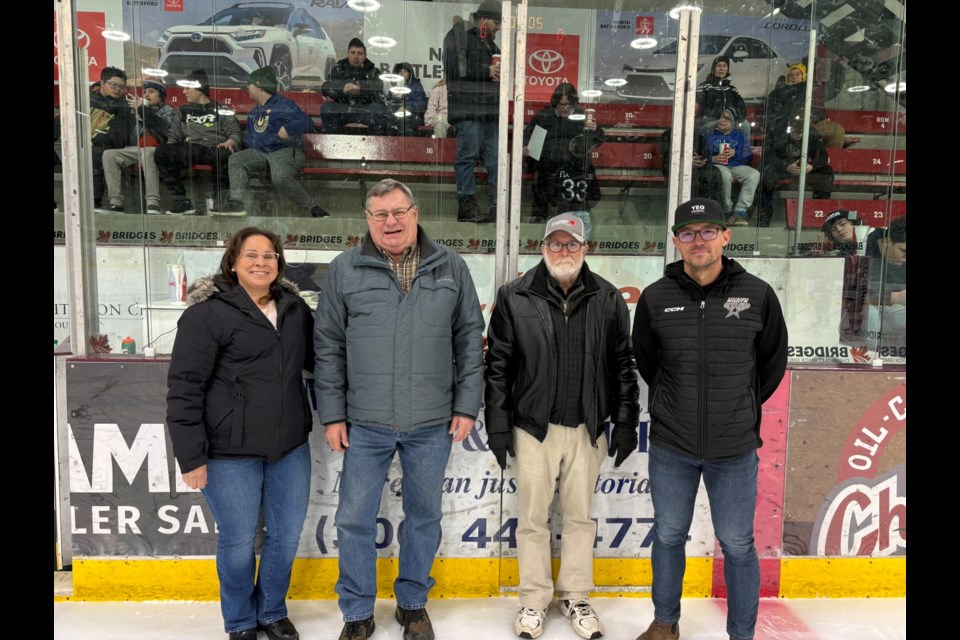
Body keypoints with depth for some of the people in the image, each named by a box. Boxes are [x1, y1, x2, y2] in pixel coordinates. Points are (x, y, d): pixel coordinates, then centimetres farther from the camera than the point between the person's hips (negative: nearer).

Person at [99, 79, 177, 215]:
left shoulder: (168, 110, 16)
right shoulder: (140, 109, 28)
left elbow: (163, 125, -9)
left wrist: (142, 109, -18)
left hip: (158, 148, -5)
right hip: (138, 147, 6)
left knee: (146, 152, -39)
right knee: (109, 154, -15)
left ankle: (153, 203, -50)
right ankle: (115, 202, -23)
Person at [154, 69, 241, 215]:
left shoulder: (221, 111, 18)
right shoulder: (183, 111, 29)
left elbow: (235, 132, 6)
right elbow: (174, 136, 24)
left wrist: (229, 142, -19)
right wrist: (170, 153, 2)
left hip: (213, 149, -4)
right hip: (188, 150, 4)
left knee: (225, 154, -41)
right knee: (161, 153, -26)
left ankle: (218, 202, -26)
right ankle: (183, 203, -22)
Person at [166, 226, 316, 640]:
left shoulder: (294, 307, 7)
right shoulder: (207, 313, -9)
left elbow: (317, 358, 21)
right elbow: (184, 387, -10)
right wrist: (191, 456, -13)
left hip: (290, 447, 5)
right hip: (230, 451, -5)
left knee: (288, 533, 14)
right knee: (239, 540, 8)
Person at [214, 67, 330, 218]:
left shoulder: (283, 104, -4)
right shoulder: (254, 112, 23)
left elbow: (306, 123, -14)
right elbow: (249, 138, 28)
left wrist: (285, 131, -16)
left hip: (287, 151, -9)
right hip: (261, 153, 9)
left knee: (280, 177, -37)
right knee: (236, 159, -6)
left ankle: (312, 210, -27)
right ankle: (236, 203, -18)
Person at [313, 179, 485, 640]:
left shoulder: (450, 268, 2)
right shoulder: (344, 270, -1)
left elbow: (470, 339, 4)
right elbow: (328, 347, 1)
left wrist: (466, 405, 1)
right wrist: (332, 414, -1)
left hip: (432, 425, 1)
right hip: (365, 424, 0)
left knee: (424, 516, 14)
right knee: (354, 520, 8)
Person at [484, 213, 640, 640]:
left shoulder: (608, 300, 2)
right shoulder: (515, 297, -3)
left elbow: (623, 365, 5)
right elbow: (497, 365, -2)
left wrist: (625, 423, 2)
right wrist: (498, 425, -4)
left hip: (586, 428, 2)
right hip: (533, 427, -1)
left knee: (579, 516, 13)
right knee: (532, 518, 8)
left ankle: (576, 597, 29)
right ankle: (534, 600, 24)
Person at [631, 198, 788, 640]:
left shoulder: (757, 295, -6)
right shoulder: (656, 298, -5)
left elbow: (773, 363, 8)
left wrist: (740, 409, 11)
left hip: (735, 449, -1)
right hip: (670, 446, 1)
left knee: (737, 544, 10)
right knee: (669, 535, 15)